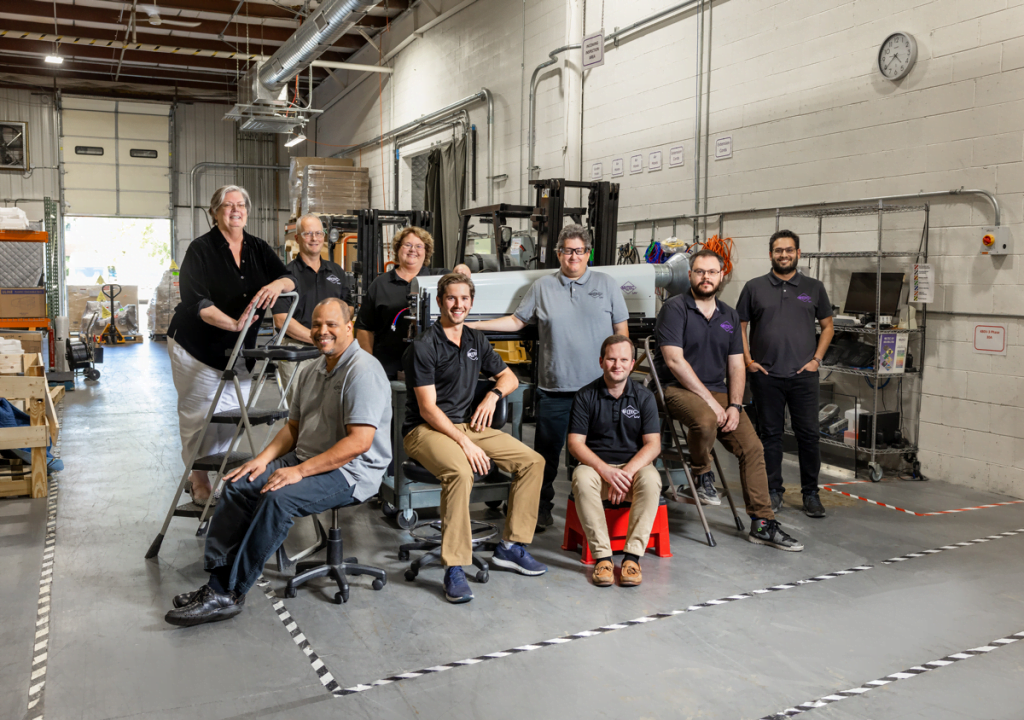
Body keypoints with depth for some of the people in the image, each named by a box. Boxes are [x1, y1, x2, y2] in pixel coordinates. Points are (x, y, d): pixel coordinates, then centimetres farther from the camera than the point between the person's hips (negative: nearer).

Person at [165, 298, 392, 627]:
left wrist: (300, 471, -24)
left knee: (278, 499, -30)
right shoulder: (311, 371, 15)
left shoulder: (363, 371, -16)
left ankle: (229, 594, -19)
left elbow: (359, 441, -24)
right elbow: (293, 426, 20)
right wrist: (264, 459, 2)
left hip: (350, 472, -9)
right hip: (305, 460, 9)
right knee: (237, 485, -7)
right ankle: (217, 583, -7)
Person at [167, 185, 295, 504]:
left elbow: (290, 280, -2)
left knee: (233, 415, 3)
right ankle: (198, 477, 16)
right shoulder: (201, 249, -10)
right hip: (197, 348, -4)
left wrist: (277, 284, -26)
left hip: (239, 350, 5)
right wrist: (234, 324, -31)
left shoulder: (258, 249, 6)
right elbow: (196, 302, -19)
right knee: (199, 414, -1)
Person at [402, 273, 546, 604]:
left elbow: (509, 377, 23)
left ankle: (511, 546, 2)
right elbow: (428, 409, -16)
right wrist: (465, 444, -23)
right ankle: (454, 568, -29)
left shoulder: (475, 340, 11)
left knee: (532, 461, -6)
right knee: (460, 471, -38)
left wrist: (493, 395, -1)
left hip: (467, 425, 7)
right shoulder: (423, 347, -11)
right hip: (426, 430, -7)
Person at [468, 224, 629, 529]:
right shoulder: (542, 287, 10)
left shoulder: (606, 284, 8)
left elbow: (621, 330, 9)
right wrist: (473, 325, 7)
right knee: (547, 451, 6)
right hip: (555, 387, 1)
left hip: (598, 388, 0)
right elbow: (516, 321, 14)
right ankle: (541, 507, 20)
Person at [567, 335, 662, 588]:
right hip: (596, 465, 0)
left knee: (651, 479, -33)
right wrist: (604, 469, -23)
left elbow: (653, 444, -5)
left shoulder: (644, 397, 3)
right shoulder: (585, 396, 1)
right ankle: (602, 556, -28)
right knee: (582, 478, -34)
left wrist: (627, 471, -22)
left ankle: (632, 556, -27)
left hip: (634, 465, 1)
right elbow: (575, 443, -6)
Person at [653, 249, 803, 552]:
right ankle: (702, 476, -6)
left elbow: (736, 365, 12)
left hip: (718, 391, 6)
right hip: (679, 389, -6)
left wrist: (734, 405, -5)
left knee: (753, 447, -8)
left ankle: (762, 524, 1)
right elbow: (674, 360, -15)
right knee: (705, 420, -37)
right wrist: (710, 401, -18)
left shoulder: (729, 316, 14)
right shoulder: (675, 308, -6)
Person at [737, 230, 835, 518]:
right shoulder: (754, 287, 6)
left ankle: (810, 493, 12)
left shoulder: (814, 288, 9)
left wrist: (817, 359, 2)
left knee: (809, 434, 0)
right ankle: (773, 491, 17)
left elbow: (827, 326, 14)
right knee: (770, 434, 6)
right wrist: (747, 360, 0)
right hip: (765, 375, 0)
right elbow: (739, 326, 9)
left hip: (803, 375, 0)